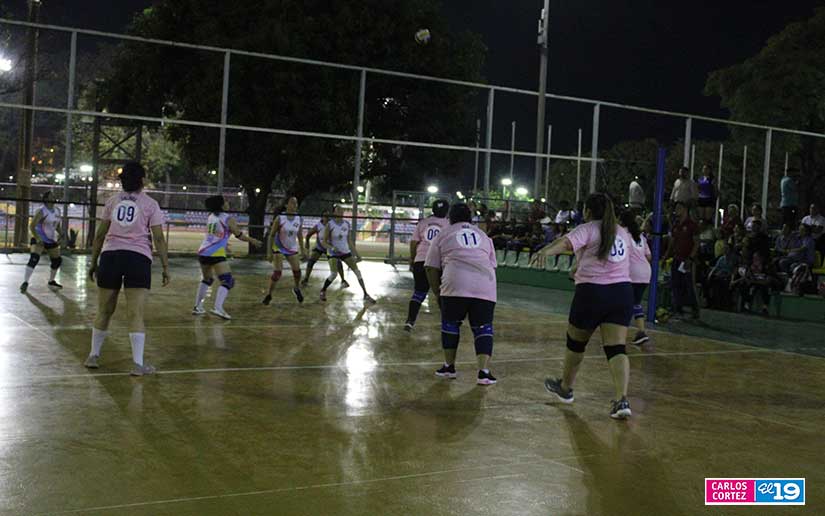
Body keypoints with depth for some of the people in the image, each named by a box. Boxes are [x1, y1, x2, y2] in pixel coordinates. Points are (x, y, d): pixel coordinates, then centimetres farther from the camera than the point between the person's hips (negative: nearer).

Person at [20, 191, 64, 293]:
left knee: (57, 260, 14)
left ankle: (51, 281, 33)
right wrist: (38, 239, -26)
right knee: (34, 258, -24)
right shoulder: (41, 211, -16)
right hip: (39, 240, -8)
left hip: (51, 240, 8)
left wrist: (61, 234, 2)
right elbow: (32, 226, -19)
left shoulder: (56, 211, 6)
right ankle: (25, 282, -21)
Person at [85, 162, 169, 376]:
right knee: (136, 314, -5)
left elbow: (100, 234, 13)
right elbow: (158, 238, -1)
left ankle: (94, 355, 26)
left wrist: (94, 262, 20)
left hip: (110, 256, 3)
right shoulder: (150, 204, 3)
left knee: (104, 311, 15)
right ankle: (138, 364, -8)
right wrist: (166, 267, 3)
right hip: (138, 258, -3)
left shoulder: (112, 201, 12)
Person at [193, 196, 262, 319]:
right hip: (216, 254, -7)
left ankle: (197, 307, 26)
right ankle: (217, 307, -28)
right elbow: (240, 236, -1)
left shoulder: (211, 216, 15)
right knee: (228, 281, -9)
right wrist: (253, 241, 16)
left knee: (207, 279, 26)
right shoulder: (228, 219, -5)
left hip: (202, 252, 7)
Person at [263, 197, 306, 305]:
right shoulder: (280, 218, -17)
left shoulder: (299, 219, -5)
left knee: (297, 271, -1)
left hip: (292, 248, 4)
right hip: (279, 248, -4)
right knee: (277, 272, -14)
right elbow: (271, 235, -13)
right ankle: (268, 295, 2)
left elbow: (300, 235, 8)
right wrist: (269, 252, -16)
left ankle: (296, 288, 29)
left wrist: (302, 250, 8)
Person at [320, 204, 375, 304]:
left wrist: (356, 254, 5)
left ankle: (366, 295, 6)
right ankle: (323, 291, 8)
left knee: (357, 272, -2)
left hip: (345, 252, 4)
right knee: (333, 274, -20)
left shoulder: (347, 224, 0)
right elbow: (324, 242, -10)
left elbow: (350, 241, 8)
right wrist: (332, 248, -29)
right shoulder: (330, 225, -13)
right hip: (333, 253, -4)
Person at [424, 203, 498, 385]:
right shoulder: (483, 235, 27)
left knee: (450, 323, 16)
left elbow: (431, 268, 14)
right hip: (485, 286, 2)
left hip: (456, 285, -2)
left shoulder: (443, 235, 18)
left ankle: (449, 367, 22)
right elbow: (492, 265, 29)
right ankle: (484, 372, -2)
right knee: (483, 327, 9)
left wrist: (437, 293, 23)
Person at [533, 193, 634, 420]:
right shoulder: (622, 233, 19)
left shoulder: (588, 229, -2)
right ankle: (622, 400, -17)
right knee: (616, 348, -1)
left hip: (591, 292, -5)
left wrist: (547, 251, -42)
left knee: (575, 342, 16)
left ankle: (565, 388, 35)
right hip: (622, 291, 5)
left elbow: (567, 241, -23)